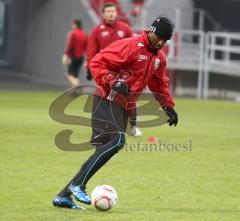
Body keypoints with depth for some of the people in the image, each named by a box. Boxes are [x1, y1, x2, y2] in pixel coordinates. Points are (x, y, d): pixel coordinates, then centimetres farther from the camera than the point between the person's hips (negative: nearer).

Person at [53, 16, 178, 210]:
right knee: (117, 141, -26)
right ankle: (78, 185, -23)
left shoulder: (160, 58, 14)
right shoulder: (130, 46, -12)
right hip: (107, 101, -8)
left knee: (105, 150, 1)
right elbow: (97, 63, -14)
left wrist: (168, 106, 18)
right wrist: (113, 82, -27)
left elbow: (160, 84, 29)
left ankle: (64, 196, 5)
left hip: (124, 108, 8)